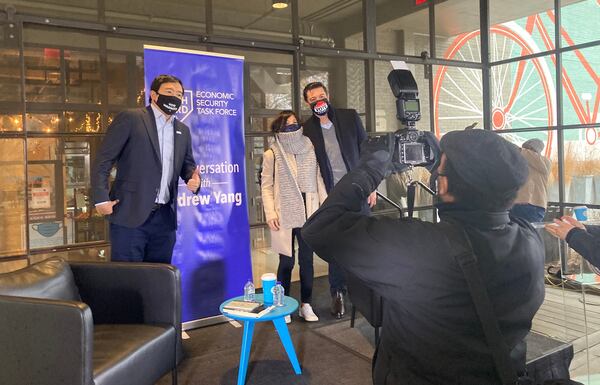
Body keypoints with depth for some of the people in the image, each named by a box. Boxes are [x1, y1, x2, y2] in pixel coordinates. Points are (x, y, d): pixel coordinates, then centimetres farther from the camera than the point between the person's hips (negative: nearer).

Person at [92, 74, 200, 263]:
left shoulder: (183, 131, 16)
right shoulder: (130, 118, -2)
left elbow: (187, 164, 24)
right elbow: (103, 160, -4)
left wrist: (193, 177, 0)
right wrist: (101, 198, -11)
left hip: (165, 218, 6)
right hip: (130, 214, -5)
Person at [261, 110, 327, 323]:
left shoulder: (309, 149, 5)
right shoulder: (272, 154, -3)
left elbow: (318, 179, 9)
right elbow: (266, 186, -2)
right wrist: (270, 213, -10)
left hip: (308, 214, 3)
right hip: (285, 215, -3)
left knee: (307, 260, 9)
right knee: (286, 262, 3)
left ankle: (306, 305, 22)